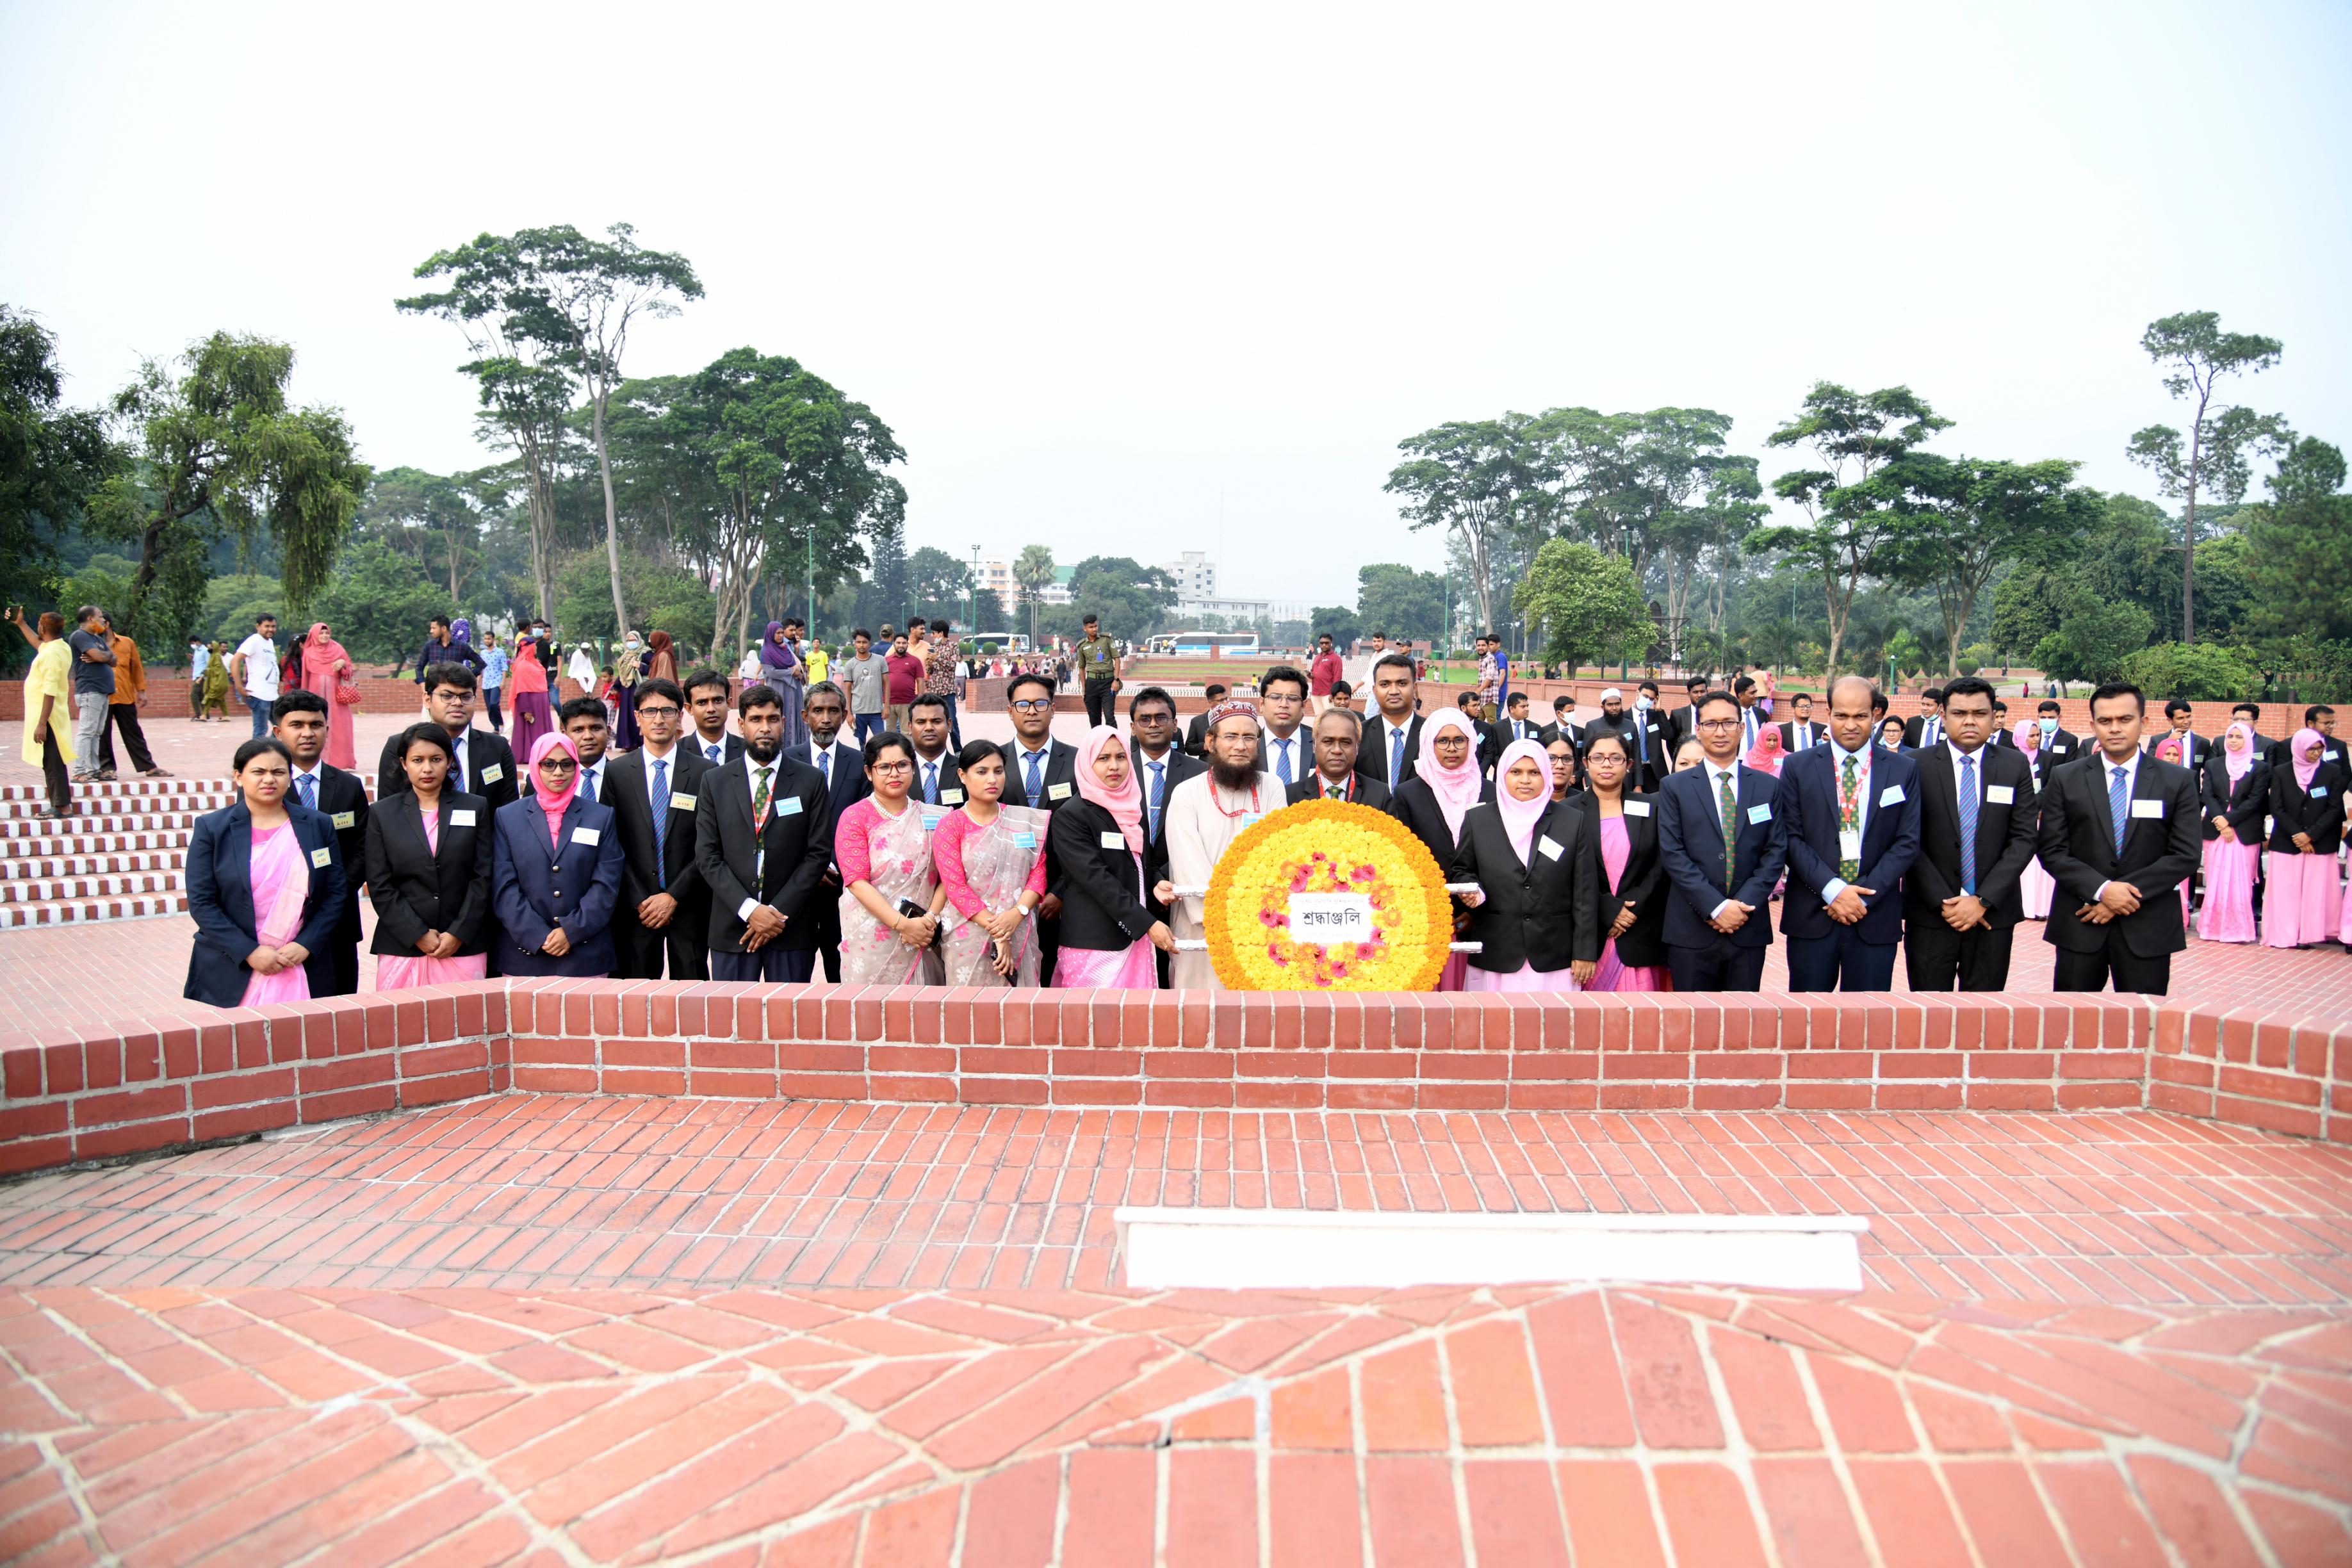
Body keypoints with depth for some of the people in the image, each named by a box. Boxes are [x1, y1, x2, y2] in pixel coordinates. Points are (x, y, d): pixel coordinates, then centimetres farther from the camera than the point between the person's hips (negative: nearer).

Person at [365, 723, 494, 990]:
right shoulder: (382, 814, 8)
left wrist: (458, 934, -6)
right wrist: (418, 935, -7)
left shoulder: (476, 808, 9)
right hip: (402, 949, 0)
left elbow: (482, 877, 4)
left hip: (464, 946, 0)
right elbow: (380, 886, 3)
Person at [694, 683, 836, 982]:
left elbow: (819, 853, -1)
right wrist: (749, 909, -11)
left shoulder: (811, 781, 3)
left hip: (792, 926, -1)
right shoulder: (715, 782, 6)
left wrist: (780, 911, -10)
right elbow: (707, 856, 1)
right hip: (732, 927, 1)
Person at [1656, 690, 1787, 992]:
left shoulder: (1769, 787, 9)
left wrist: (1744, 905, -9)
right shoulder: (1675, 787, 4)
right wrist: (1716, 907, -13)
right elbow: (1672, 854, -4)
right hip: (1691, 931, -1)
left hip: (1749, 929, 2)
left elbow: (1776, 851, 4)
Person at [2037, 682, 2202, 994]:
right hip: (2080, 923, 0)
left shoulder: (2178, 781, 2)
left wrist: (2127, 894, -13)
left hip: (2148, 928, 0)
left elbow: (2185, 855, -3)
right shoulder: (2065, 779, 2)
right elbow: (2052, 851, -2)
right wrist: (2101, 890, -16)